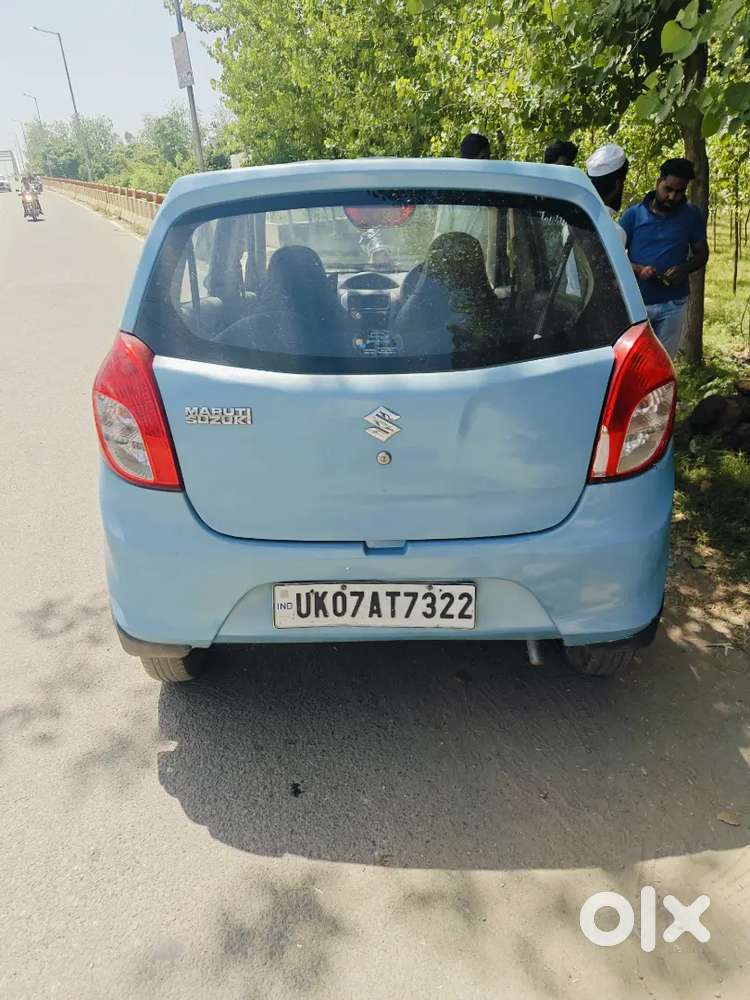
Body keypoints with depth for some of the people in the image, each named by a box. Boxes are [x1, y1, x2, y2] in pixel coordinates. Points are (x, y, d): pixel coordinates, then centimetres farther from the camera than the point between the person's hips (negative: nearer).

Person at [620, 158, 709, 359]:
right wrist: (637, 269, -18)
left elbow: (701, 253, 12)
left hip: (672, 304, 2)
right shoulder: (634, 214, 2)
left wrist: (684, 269, -11)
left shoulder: (692, 216, 7)